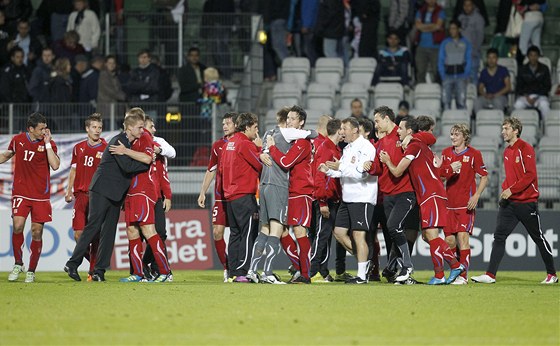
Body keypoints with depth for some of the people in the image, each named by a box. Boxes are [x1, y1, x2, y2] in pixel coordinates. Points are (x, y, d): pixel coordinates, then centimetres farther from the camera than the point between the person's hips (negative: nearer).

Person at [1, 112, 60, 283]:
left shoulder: (48, 144, -2)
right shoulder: (18, 140, 4)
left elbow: (55, 165, -16)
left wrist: (47, 143, -16)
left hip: (41, 195, 0)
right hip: (20, 191, 1)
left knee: (37, 232, 0)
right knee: (18, 225, -16)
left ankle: (31, 271, 12)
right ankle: (18, 264, 3)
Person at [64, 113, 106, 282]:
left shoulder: (106, 149, 3)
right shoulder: (79, 148, 13)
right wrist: (69, 191, 14)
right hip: (81, 195, 3)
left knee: (95, 235, -5)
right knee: (78, 233, -3)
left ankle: (93, 270, 1)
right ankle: (91, 258, 22)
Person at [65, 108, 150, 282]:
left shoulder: (131, 143, 14)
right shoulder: (118, 141, -13)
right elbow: (127, 166, -22)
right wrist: (148, 163, -16)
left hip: (115, 194, 9)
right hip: (102, 190, -9)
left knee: (109, 231, 4)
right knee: (93, 227, -8)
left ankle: (99, 270, 5)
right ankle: (73, 264, -1)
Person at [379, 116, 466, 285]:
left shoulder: (413, 147, -10)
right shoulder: (420, 145, 19)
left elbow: (397, 172, -8)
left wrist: (387, 161, 11)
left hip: (432, 195, -10)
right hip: (427, 196, 10)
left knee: (431, 234, -11)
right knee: (427, 236, 11)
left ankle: (439, 276, -9)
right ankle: (456, 265, 15)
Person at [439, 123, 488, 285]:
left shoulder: (474, 154, -2)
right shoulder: (446, 153, 10)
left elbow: (484, 176, 1)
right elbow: (440, 173, 11)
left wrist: (476, 196, -10)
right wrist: (450, 168, -11)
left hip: (466, 204, -4)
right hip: (449, 203, 4)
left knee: (463, 237, -13)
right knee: (449, 240, 4)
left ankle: (463, 275, -12)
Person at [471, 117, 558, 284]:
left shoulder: (526, 148, -10)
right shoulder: (507, 151, 14)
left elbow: (530, 175, -17)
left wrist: (511, 190, -20)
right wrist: (504, 189, 6)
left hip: (527, 202, -7)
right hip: (509, 202, 7)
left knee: (538, 238, 4)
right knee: (499, 236, -5)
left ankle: (552, 274, 16)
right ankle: (490, 275, -9)